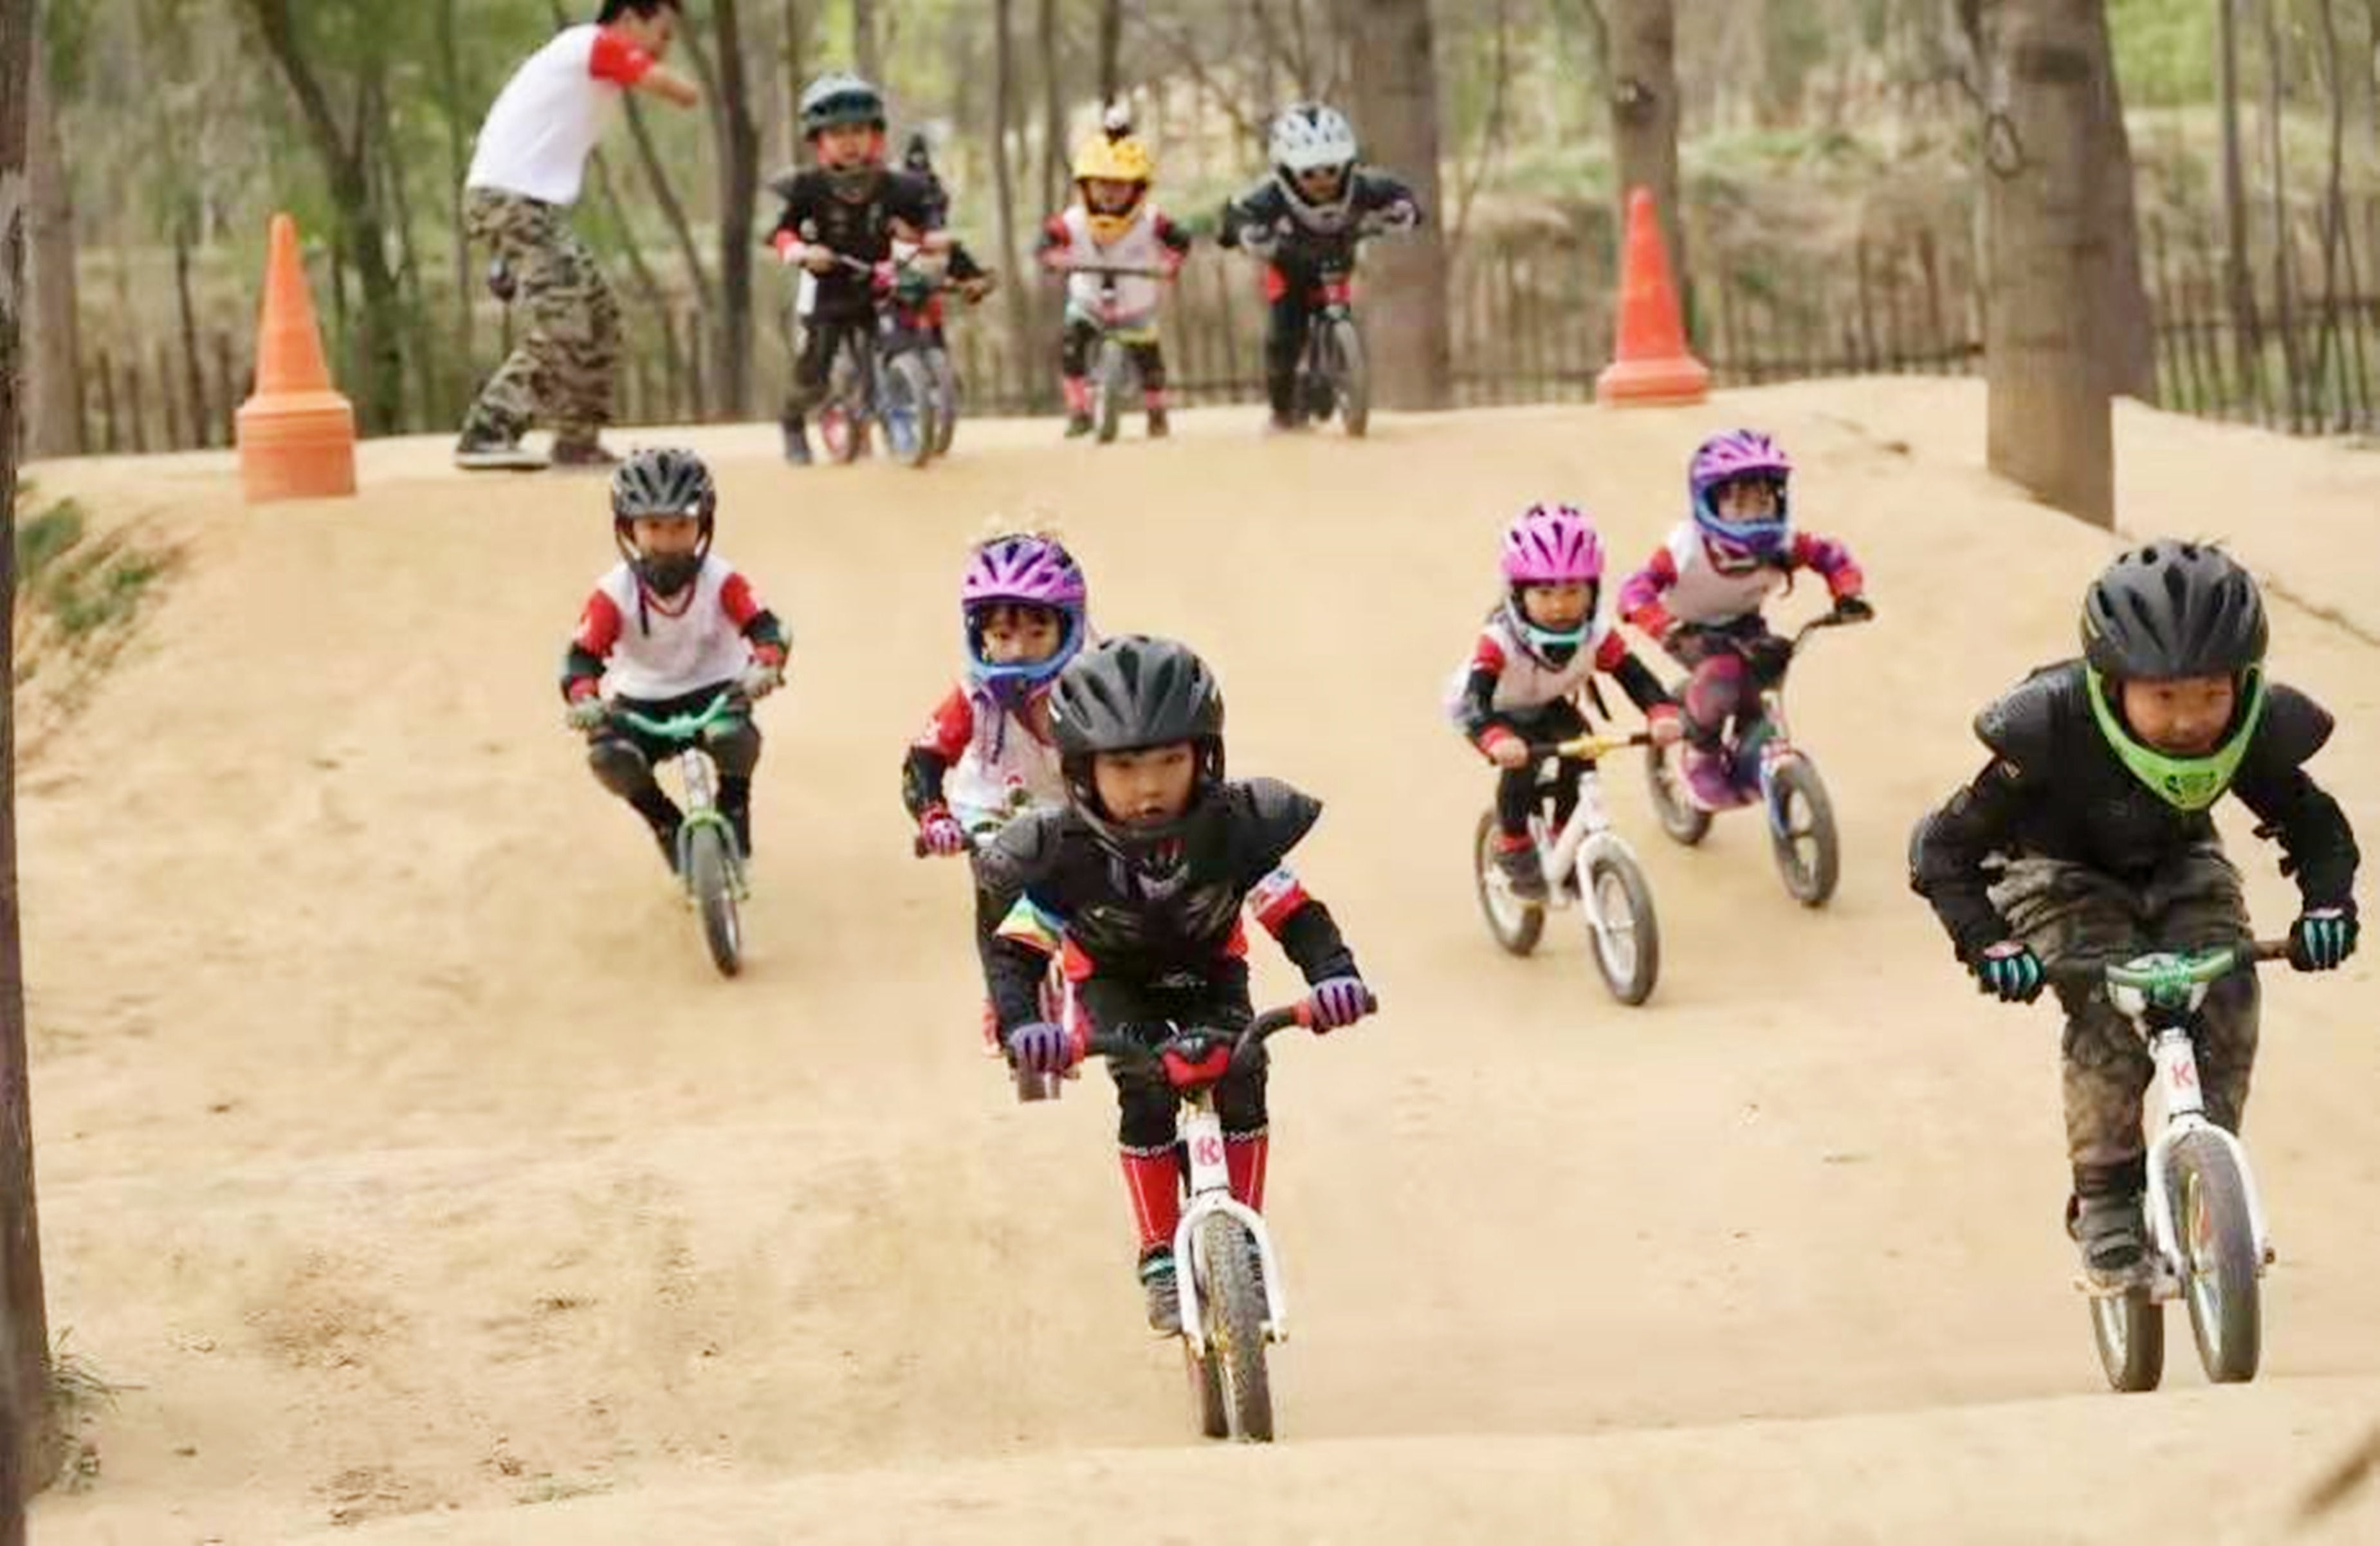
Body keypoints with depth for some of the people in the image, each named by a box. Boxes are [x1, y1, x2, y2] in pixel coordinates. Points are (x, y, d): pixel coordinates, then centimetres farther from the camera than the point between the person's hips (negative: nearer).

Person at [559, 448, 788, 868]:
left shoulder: (721, 581, -13)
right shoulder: (614, 594, -15)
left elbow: (765, 627, -22)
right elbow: (583, 653, -20)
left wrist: (765, 666, -46)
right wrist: (582, 699, -42)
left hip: (713, 692, -1)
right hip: (641, 702, 1)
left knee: (735, 737, -36)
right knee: (609, 756, -30)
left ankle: (734, 827, -4)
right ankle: (669, 829, 0)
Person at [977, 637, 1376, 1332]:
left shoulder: (1236, 827, -31)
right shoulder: (1059, 851, -32)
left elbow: (1295, 909, -27)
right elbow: (1015, 945, -27)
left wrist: (1334, 973, -47)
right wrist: (1021, 1022, -46)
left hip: (1208, 971, 1)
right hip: (1114, 982, -1)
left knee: (1239, 1076, -23)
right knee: (1147, 1089, -24)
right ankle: (1160, 1260, -14)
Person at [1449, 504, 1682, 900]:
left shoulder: (1597, 634, -27)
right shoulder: (1498, 640, -39)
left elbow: (1636, 676, -30)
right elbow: (1474, 700, -49)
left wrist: (1662, 715, -51)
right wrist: (1497, 739, -70)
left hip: (1549, 708, 4)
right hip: (1501, 713, -4)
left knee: (1580, 754, -23)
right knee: (1522, 764, -30)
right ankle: (1513, 847, -7)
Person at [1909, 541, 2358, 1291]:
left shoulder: (2255, 733, -24)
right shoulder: (2054, 731, -34)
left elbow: (2316, 826, -7)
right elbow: (1942, 848, -25)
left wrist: (2326, 901, -27)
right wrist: (1988, 944, -39)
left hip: (2176, 869, 3)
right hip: (2058, 873, -3)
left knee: (2225, 991, -23)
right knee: (2108, 1002, -30)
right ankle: (2105, 1200, -16)